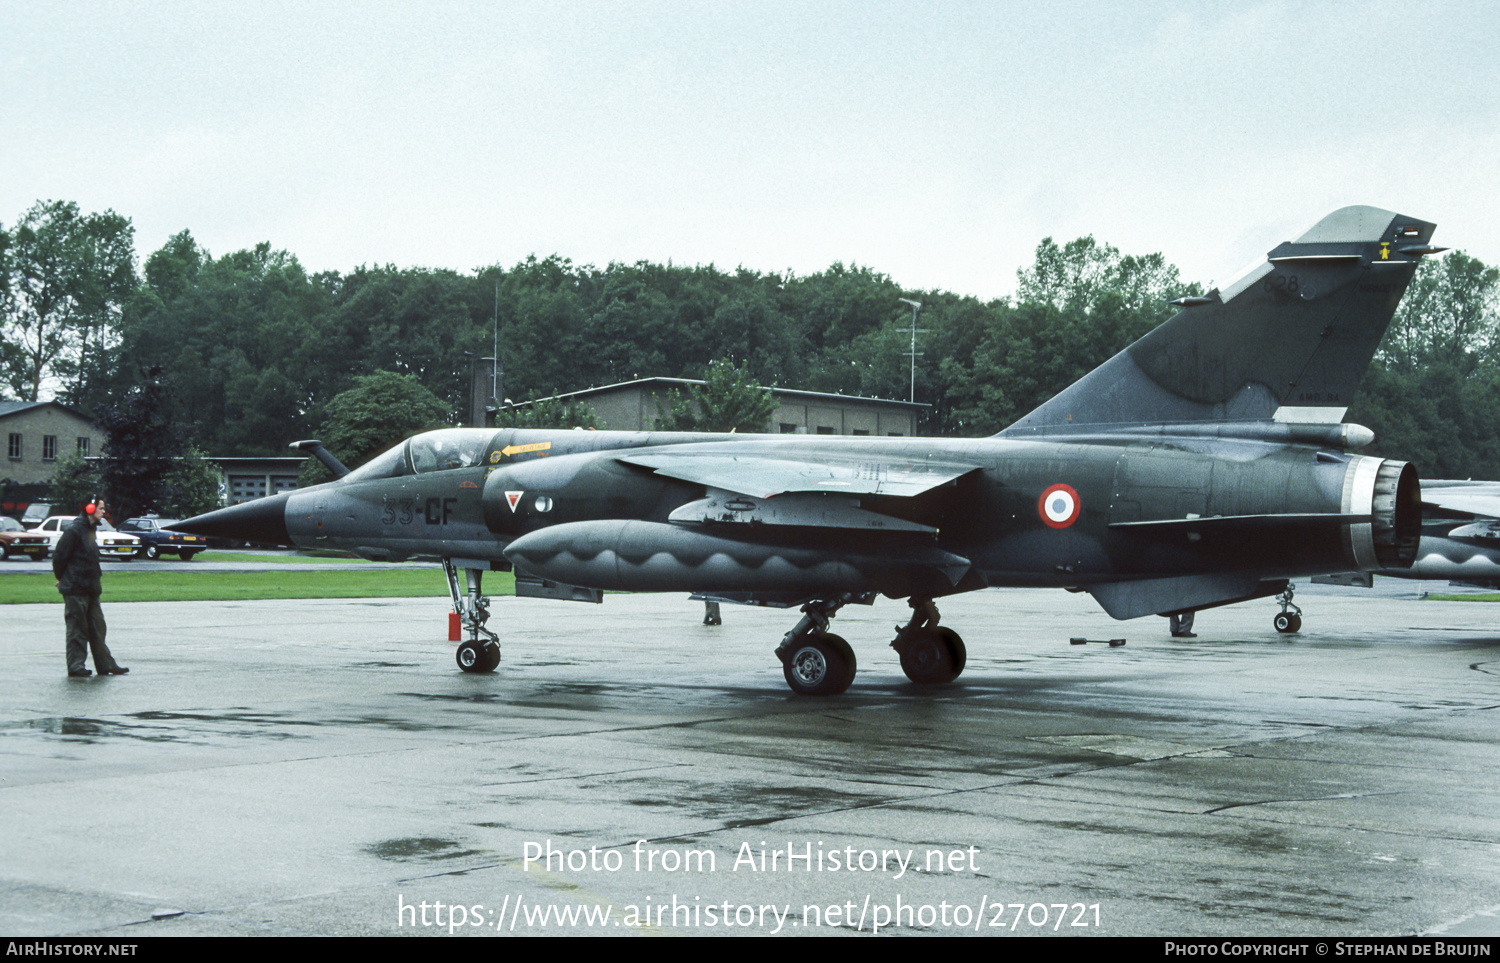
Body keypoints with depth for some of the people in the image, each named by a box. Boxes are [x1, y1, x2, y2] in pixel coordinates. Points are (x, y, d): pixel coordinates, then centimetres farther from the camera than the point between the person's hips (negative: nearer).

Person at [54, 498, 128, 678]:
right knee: (77, 629, -3)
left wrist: (96, 580, 15)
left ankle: (105, 664, 14)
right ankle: (75, 666, 3)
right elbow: (59, 556, -12)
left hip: (90, 589, 9)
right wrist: (62, 579, -1)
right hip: (75, 590, -9)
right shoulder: (74, 530, -14)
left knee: (97, 627, 10)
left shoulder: (90, 529, 15)